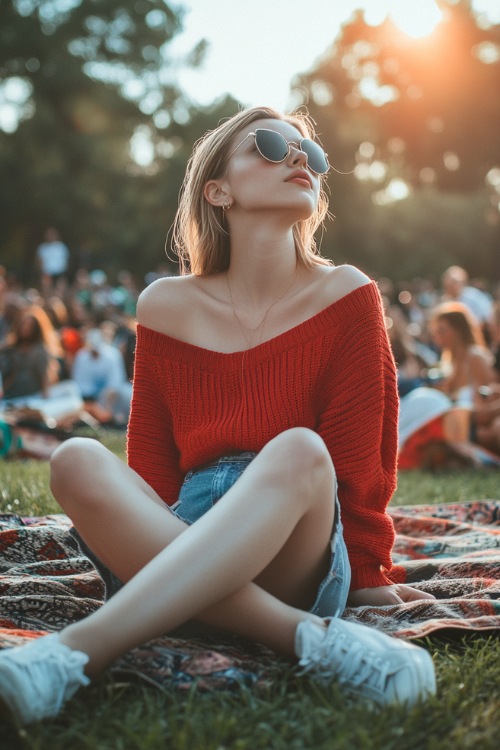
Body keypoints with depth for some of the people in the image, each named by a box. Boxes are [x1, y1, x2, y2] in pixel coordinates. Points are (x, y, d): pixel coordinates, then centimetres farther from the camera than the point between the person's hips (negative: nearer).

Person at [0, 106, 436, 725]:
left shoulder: (345, 296, 4)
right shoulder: (167, 307, 8)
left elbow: (360, 458, 4)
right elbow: (150, 460, 11)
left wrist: (364, 575, 4)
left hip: (299, 561, -1)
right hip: (176, 546, 2)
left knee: (298, 450, -33)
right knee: (78, 460, -26)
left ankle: (78, 648, -44)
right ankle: (311, 634, -35)